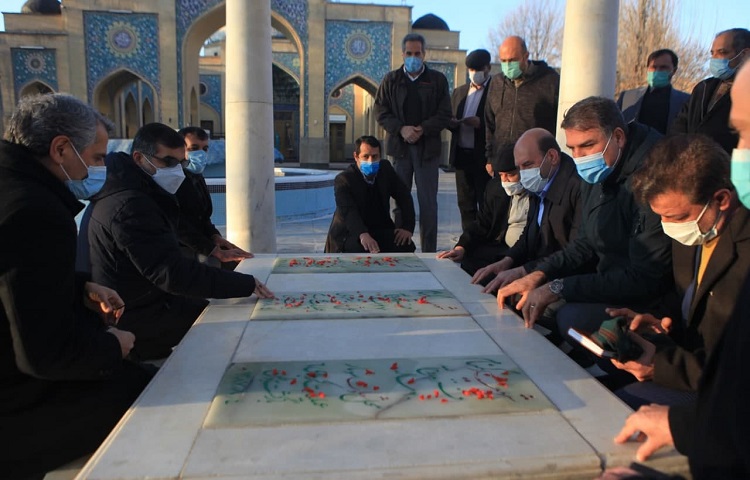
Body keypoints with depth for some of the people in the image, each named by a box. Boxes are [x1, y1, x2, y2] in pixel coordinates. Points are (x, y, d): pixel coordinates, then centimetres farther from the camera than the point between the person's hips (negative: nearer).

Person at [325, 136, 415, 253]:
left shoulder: (386, 169, 3)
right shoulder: (343, 179, -15)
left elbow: (404, 196, 4)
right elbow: (348, 211, -31)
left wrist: (407, 226, -13)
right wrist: (363, 235, -51)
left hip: (380, 229, 5)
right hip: (350, 234, -5)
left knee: (406, 246, -20)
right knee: (360, 248, -37)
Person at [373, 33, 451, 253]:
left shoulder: (437, 80, 8)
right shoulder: (391, 80, 11)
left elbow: (445, 114, 3)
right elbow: (380, 111, 5)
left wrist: (422, 129, -12)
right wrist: (401, 129, -10)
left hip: (428, 146, -1)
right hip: (399, 146, 1)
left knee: (428, 202, 0)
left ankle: (429, 251, 6)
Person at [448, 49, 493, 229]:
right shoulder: (459, 92, 17)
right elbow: (448, 118, 19)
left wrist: (480, 123, -21)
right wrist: (452, 123, -2)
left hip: (484, 157, -6)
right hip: (462, 155, 6)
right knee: (465, 203, 10)